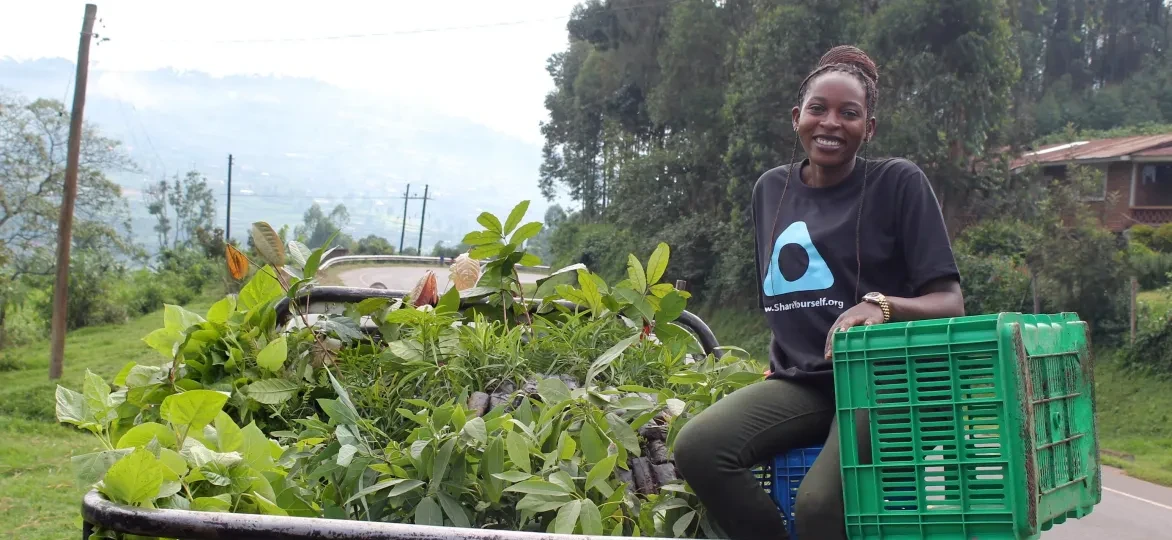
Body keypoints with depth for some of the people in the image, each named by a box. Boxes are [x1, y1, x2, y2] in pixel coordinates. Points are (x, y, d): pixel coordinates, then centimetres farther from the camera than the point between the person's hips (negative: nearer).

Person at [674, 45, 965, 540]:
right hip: (800, 381, 5)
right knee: (696, 447, -24)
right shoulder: (771, 189, 13)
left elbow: (949, 301, -7)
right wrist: (780, 358, 14)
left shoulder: (899, 183, -3)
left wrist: (881, 306, -25)